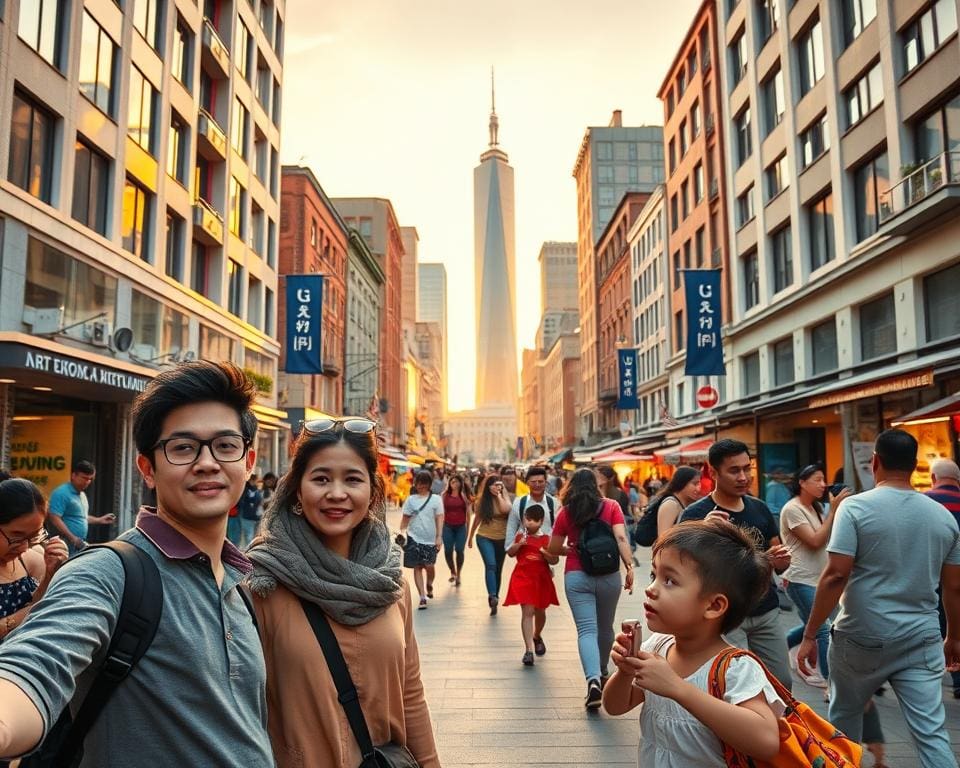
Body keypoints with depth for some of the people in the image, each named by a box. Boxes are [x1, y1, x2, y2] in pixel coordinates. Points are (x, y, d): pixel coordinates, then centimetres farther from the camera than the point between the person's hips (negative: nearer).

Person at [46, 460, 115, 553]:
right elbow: (54, 518, -21)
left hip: (80, 545, 9)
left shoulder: (82, 494, 17)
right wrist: (72, 538, -22)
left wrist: (100, 520, 17)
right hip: (67, 545, -9)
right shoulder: (62, 493, -13)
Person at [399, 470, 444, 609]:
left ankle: (429, 585, 28)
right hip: (414, 538, 1)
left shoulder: (435, 499, 2)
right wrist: (401, 533, -4)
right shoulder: (411, 499, 6)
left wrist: (439, 537, -8)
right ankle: (422, 597, 7)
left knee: (429, 566, -5)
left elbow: (439, 518, -1)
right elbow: (405, 518, 8)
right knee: (417, 567, 0)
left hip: (430, 539, -1)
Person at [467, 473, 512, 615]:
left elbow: (505, 510, -27)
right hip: (484, 537, -1)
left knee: (498, 569, 10)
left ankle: (494, 596, 24)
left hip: (502, 539, 1)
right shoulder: (482, 500, 1)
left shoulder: (504, 498, -3)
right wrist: (470, 537, 18)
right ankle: (492, 597, -27)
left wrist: (499, 494, -17)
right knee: (490, 565, -21)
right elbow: (477, 519, 12)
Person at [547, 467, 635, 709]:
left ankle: (593, 679, -24)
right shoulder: (611, 506, 1)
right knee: (605, 628, 19)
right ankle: (602, 673, 39)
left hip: (576, 576, -1)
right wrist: (629, 567, -11)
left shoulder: (565, 512, 1)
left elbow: (553, 548, 6)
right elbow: (621, 538, -11)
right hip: (608, 575, 1)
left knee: (587, 630, -4)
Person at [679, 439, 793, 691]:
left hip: (767, 612, 5)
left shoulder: (759, 508, 7)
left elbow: (777, 557, 16)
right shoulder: (695, 514, -10)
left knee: (783, 684, 10)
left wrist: (781, 559, -8)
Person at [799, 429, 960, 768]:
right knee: (932, 734, 5)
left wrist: (810, 635, -10)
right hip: (922, 639, 3)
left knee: (843, 715, 19)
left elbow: (836, 575, -16)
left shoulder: (856, 507, -11)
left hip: (862, 637, -3)